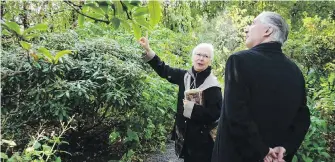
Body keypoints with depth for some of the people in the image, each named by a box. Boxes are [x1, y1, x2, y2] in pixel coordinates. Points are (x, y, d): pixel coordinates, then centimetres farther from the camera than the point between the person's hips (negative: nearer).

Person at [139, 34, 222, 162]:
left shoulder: (212, 85, -15)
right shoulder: (185, 76, 2)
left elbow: (216, 114, -20)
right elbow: (164, 70, 9)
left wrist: (192, 108, -23)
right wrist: (147, 49, 4)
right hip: (185, 136, 6)